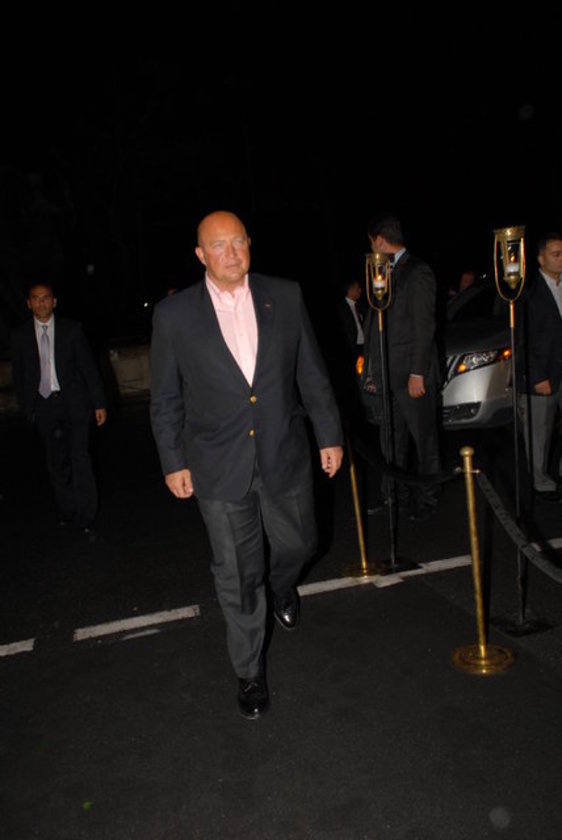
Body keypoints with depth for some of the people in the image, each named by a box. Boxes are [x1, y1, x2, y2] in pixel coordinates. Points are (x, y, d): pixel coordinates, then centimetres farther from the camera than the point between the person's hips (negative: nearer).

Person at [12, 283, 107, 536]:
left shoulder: (71, 330, 1)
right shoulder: (22, 335, 5)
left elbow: (88, 367, 1)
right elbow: (19, 375, 11)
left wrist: (98, 403, -2)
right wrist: (27, 407, 7)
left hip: (73, 403, -2)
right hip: (44, 406, 2)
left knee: (80, 459, -6)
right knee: (56, 463, 10)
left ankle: (86, 518, 1)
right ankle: (67, 510, 26)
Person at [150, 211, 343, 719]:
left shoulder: (286, 297, -2)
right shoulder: (174, 315, -6)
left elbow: (312, 375, 4)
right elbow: (166, 400, 1)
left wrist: (329, 435, 4)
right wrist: (173, 462, 1)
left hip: (285, 457, 2)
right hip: (219, 468, -2)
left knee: (298, 545, 20)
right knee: (238, 574, 8)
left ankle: (282, 587, 59)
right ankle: (249, 671, 31)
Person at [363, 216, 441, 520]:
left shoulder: (418, 272, -7)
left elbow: (424, 326, -12)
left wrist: (417, 373, -16)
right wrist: (373, 370, 10)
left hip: (412, 374, -8)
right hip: (387, 375, 8)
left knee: (424, 438, 5)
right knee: (391, 441, 12)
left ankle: (426, 499, 17)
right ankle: (397, 496, 24)